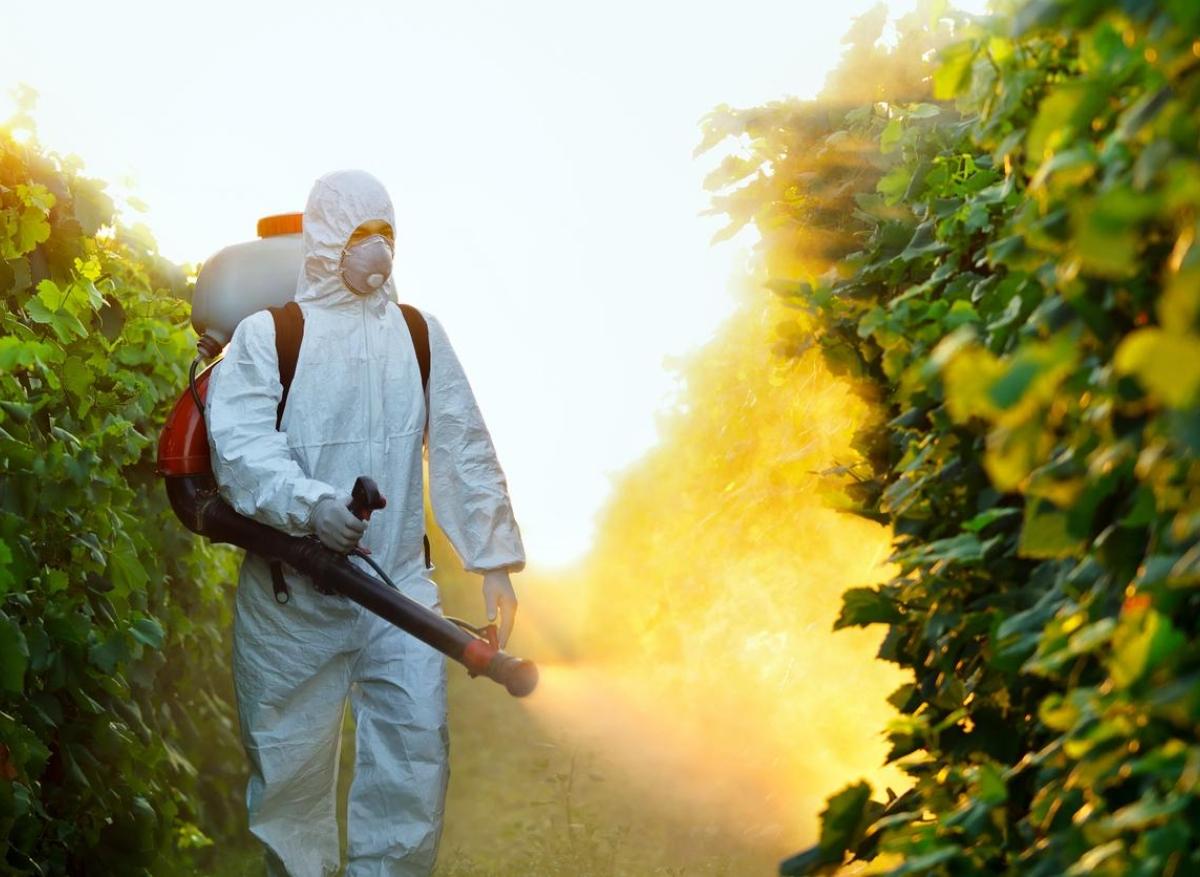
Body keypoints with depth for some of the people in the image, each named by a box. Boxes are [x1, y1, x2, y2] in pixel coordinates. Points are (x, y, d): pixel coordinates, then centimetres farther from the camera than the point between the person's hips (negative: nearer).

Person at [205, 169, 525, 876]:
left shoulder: (418, 334, 8)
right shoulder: (266, 334, -2)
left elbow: (464, 449, 9)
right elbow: (239, 445, -15)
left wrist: (495, 558, 5)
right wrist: (312, 504, -31)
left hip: (398, 586, 2)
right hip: (291, 598, -2)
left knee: (415, 752, -8)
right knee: (291, 765, 6)